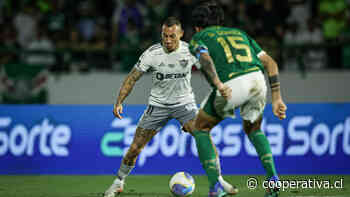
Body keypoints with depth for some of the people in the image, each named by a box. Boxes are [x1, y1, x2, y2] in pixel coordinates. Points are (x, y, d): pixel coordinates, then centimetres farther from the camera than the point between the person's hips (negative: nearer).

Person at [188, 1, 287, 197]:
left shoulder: (199, 38, 22)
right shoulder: (239, 33, 34)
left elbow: (206, 61, -3)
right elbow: (270, 63, 23)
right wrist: (277, 99, 21)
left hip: (231, 85, -4)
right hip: (257, 80, 4)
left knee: (201, 129, 21)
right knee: (253, 129, 32)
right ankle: (273, 178, 13)